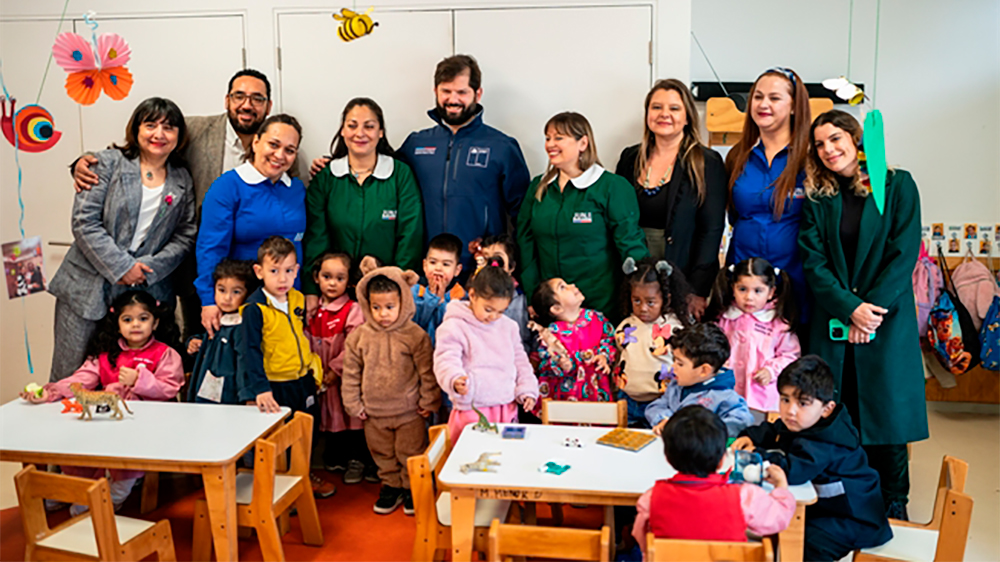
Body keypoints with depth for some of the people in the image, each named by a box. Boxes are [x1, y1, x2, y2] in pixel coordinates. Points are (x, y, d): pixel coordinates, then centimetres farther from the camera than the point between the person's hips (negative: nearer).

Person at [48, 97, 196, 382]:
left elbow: (185, 237, 7)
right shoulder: (109, 163, 3)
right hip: (88, 289, -1)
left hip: (145, 294, 2)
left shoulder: (182, 181, 11)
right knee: (70, 376, 2)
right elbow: (84, 221, -5)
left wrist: (148, 268, -9)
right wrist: (121, 267, -12)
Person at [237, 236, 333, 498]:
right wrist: (260, 388, -32)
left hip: (302, 380, 7)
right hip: (274, 386, -6)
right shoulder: (254, 308, -20)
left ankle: (305, 473, 43)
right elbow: (250, 351, -24)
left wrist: (313, 364, 17)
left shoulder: (298, 299, 1)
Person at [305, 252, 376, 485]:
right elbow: (308, 341, 14)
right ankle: (335, 458, 29)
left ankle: (357, 460, 15)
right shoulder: (313, 309, 6)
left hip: (345, 377, -5)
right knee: (329, 417, 15)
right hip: (321, 377, 5)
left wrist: (336, 369, -17)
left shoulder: (353, 309, -12)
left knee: (351, 417, 1)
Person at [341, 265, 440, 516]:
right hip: (374, 414, 3)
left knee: (411, 455, 10)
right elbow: (351, 373, 4)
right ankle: (391, 486, 36)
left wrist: (429, 402, -3)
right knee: (383, 455, 17)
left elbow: (427, 371, -6)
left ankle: (412, 488, 29)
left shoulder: (415, 335, -12)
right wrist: (353, 404, 4)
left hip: (409, 412, -3)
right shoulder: (359, 337, -4)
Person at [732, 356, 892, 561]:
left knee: (809, 544, -28)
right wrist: (749, 437, -3)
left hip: (853, 518, -9)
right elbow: (770, 431, 18)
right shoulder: (796, 423, -1)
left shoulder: (824, 443, -31)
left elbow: (794, 470, -46)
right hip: (821, 506, 9)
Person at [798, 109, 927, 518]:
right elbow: (813, 262, -2)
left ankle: (894, 505, 20)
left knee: (887, 410, 4)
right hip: (833, 323, 2)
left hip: (888, 321, -2)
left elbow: (904, 253, -6)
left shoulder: (896, 185, 0)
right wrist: (850, 309, -14)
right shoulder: (817, 197, 6)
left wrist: (872, 308, -13)